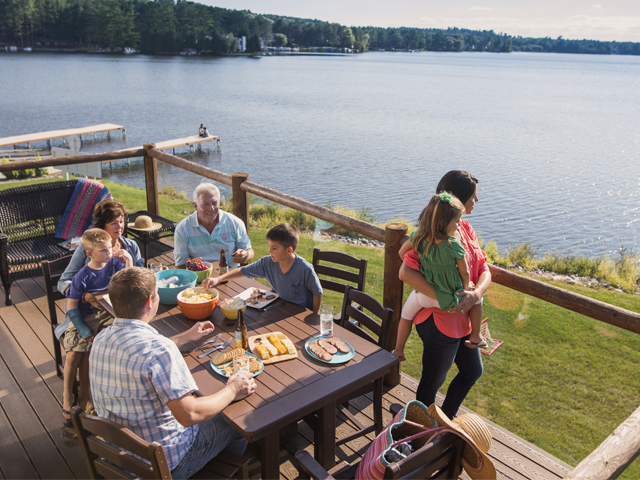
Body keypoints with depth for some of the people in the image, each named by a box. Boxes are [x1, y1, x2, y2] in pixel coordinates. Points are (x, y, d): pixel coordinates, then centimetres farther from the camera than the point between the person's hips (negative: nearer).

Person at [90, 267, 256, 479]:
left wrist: (186, 337, 24)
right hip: (164, 463, -7)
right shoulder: (158, 349, -32)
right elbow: (189, 415, -31)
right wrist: (231, 391, -15)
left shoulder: (101, 339, -5)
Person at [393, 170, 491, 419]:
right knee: (432, 381, 11)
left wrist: (476, 293, -20)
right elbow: (406, 272, -32)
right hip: (440, 321, -9)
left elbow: (484, 269, 1)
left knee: (472, 372, 26)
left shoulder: (465, 228, 5)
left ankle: (446, 420, 47)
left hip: (463, 317, 10)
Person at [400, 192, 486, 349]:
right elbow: (464, 273, -14)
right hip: (450, 299, -3)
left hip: (424, 297, 3)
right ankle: (475, 337, 37)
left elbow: (402, 252, 3)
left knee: (407, 312, 32)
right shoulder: (454, 245, -26)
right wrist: (466, 288, 8)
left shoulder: (418, 236, -14)